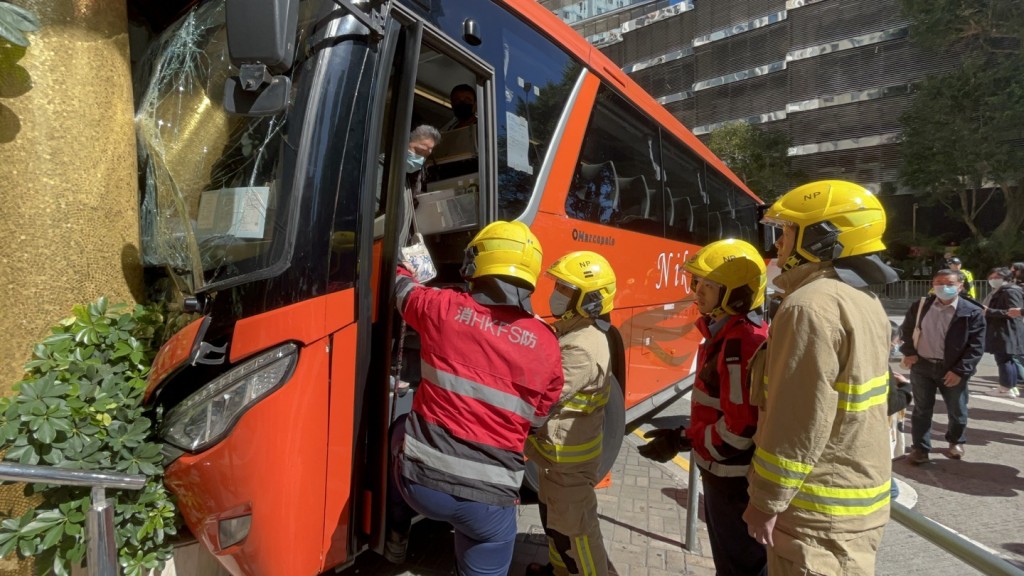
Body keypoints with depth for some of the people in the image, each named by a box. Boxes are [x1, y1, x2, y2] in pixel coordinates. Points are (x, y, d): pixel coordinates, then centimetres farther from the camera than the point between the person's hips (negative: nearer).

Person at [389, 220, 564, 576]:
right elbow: (537, 419, 8)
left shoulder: (443, 307, -7)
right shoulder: (546, 344, -6)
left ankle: (396, 535, 50)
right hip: (489, 500, -1)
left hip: (421, 481, 1)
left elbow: (402, 290, 16)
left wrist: (399, 262, 38)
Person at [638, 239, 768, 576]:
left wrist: (683, 441, -19)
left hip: (734, 477, -10)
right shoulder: (724, 332, 7)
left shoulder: (741, 342, -25)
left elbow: (743, 426, -28)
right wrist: (685, 437, 8)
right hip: (722, 471, 10)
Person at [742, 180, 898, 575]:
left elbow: (798, 426, -25)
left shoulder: (811, 306, -24)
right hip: (860, 491, 9)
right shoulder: (865, 303, 7)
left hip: (820, 510, -9)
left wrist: (766, 502, -15)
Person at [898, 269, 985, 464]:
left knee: (957, 410, 16)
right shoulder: (920, 306, 1)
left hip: (952, 370, -1)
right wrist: (909, 352, 1)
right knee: (921, 409, 8)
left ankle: (956, 442, 42)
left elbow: (976, 346, -9)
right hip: (922, 366, 2)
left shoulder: (972, 312, -8)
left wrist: (960, 370, -16)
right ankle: (920, 448, 18)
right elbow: (906, 330, 13)